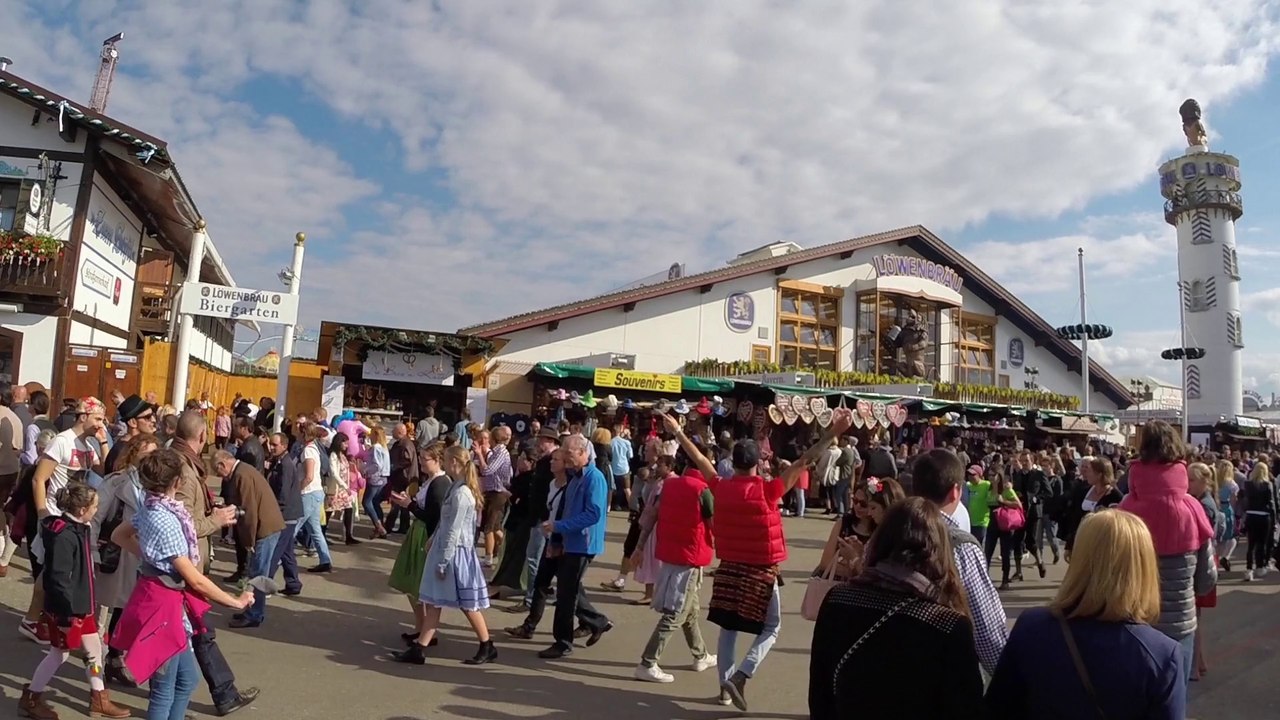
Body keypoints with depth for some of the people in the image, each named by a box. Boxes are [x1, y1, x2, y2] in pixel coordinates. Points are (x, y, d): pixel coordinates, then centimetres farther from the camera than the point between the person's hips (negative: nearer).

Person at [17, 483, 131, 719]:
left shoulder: (77, 528, 4)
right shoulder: (64, 536, -26)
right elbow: (59, 579, -26)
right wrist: (67, 614, -22)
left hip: (81, 604, 9)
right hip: (65, 608, -9)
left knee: (94, 647, 14)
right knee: (60, 653, 8)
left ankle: (99, 699, 25)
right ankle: (31, 699, 29)